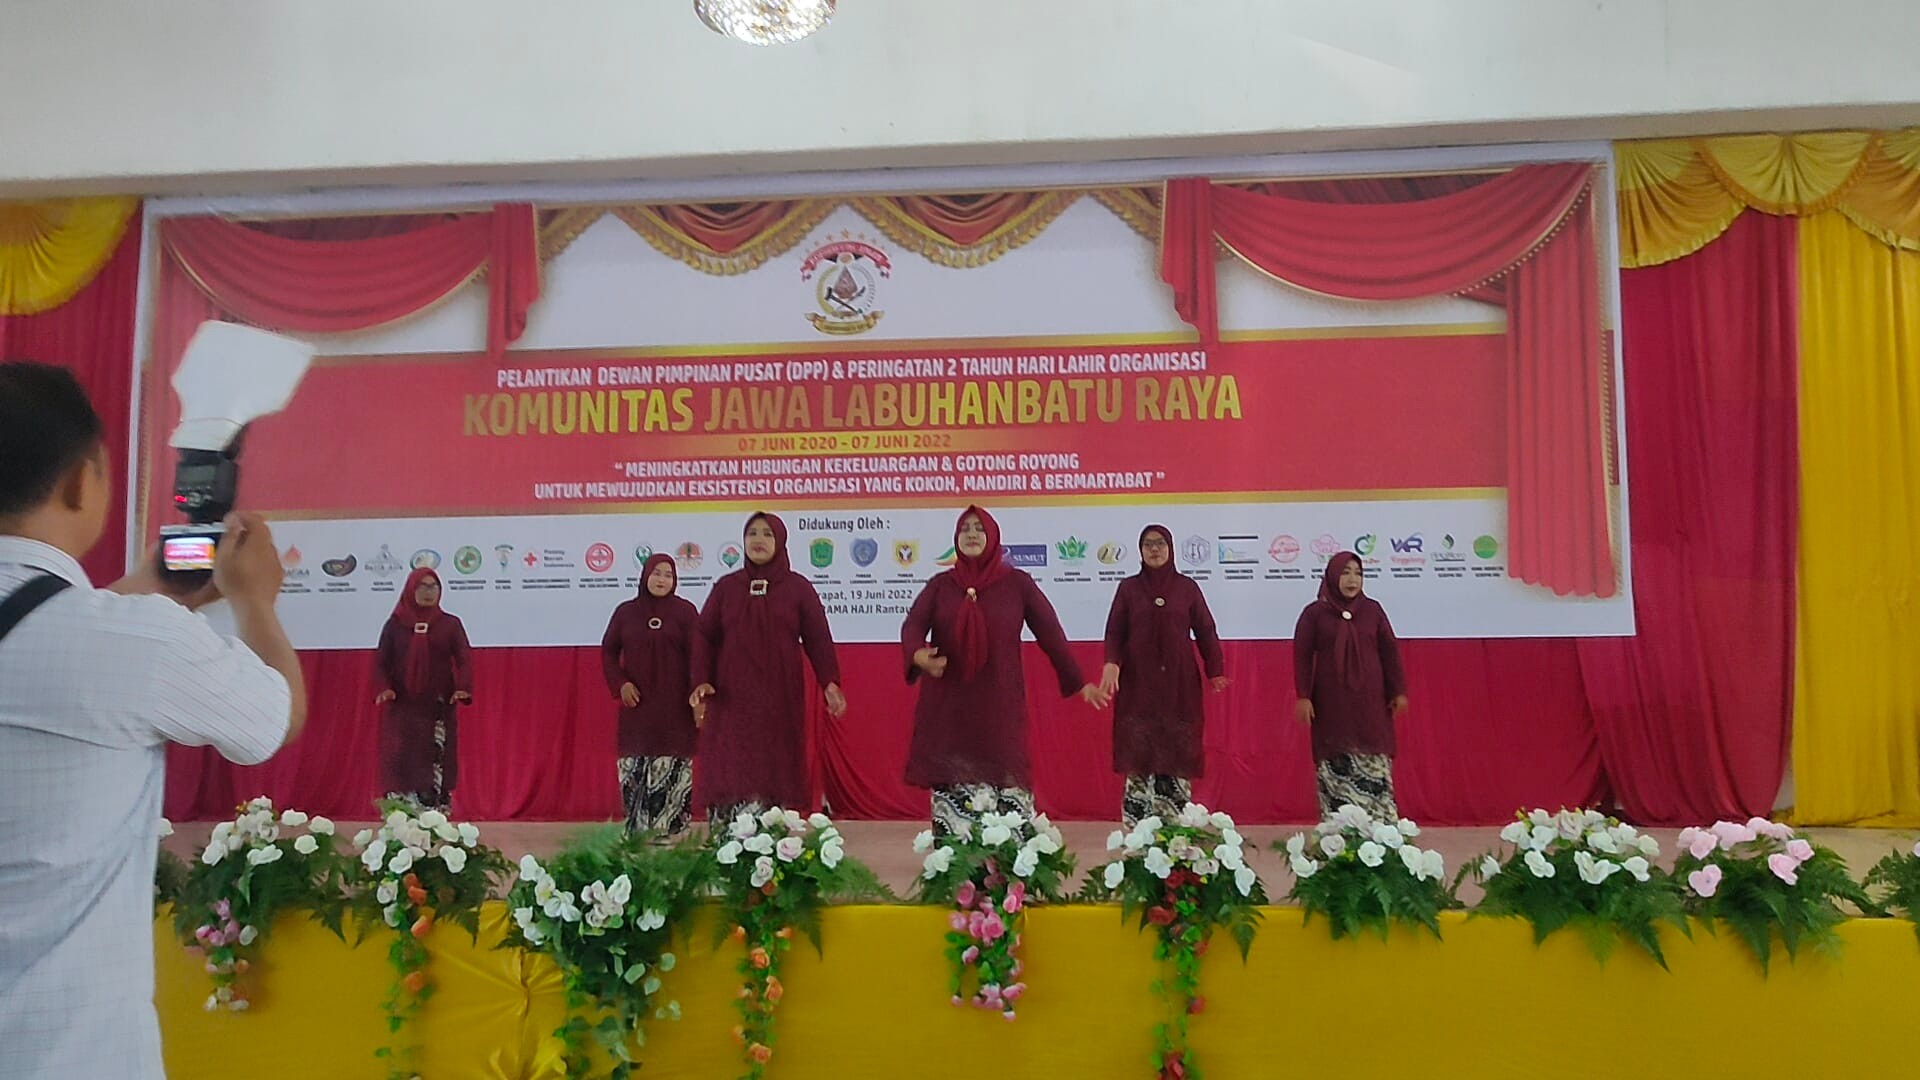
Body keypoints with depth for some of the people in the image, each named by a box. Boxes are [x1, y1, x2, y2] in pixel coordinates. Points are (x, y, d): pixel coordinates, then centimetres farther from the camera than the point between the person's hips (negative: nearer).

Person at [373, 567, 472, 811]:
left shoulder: (450, 624, 5)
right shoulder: (395, 624, 7)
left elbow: (464, 659, -4)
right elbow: (381, 661, 3)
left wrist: (463, 688, -22)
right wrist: (384, 688, -16)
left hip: (439, 709, 0)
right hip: (402, 708, 1)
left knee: (437, 764, -4)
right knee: (403, 763, -3)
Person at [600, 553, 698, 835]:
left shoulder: (685, 611, 2)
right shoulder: (626, 612, 8)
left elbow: (697, 655, -2)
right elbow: (608, 651, 13)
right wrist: (620, 683, -1)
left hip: (675, 706, -2)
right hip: (637, 704, 2)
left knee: (672, 767, -3)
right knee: (635, 768, 0)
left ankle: (668, 829, 3)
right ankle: (638, 832, 6)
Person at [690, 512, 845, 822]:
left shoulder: (798, 588, 5)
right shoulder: (725, 587, 9)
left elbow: (818, 639, 0)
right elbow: (704, 637, 4)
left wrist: (830, 682, -14)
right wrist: (701, 681, -11)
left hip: (780, 698, -1)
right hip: (732, 699, 1)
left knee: (776, 773, -1)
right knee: (729, 774, -4)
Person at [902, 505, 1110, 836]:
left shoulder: (1017, 582, 3)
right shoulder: (940, 584, 8)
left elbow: (1050, 632, 3)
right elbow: (913, 625, -5)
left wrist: (1078, 683, 0)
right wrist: (918, 654, -28)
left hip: (999, 703, -1)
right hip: (947, 704, 2)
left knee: (1004, 783, -5)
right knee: (951, 786, 0)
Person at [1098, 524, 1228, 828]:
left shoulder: (1188, 587, 6)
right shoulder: (1128, 588, 6)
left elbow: (1205, 631, 5)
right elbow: (1115, 631, 1)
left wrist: (1216, 671, -6)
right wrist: (1111, 663, -17)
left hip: (1179, 681, 0)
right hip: (1138, 681, 0)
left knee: (1177, 752, -1)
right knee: (1139, 753, -4)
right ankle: (1137, 826, 1)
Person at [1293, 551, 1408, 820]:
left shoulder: (1373, 610, 5)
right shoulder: (1314, 613, -1)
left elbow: (1389, 651, 8)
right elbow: (1302, 655, -1)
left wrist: (1399, 691, 4)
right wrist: (1303, 696, -7)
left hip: (1369, 699, 2)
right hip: (1331, 701, -2)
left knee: (1374, 763, 0)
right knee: (1335, 765, -1)